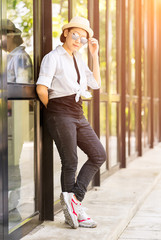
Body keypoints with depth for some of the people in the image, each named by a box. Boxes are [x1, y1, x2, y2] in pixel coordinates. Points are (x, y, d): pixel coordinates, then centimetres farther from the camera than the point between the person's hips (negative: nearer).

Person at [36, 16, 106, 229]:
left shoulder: (78, 59, 17)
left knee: (99, 155, 3)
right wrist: (55, 110, -1)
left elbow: (96, 83, 13)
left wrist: (95, 55, 9)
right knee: (70, 162, -2)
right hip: (61, 115, -8)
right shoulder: (53, 57, -7)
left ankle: (73, 197, 2)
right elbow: (41, 89, -15)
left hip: (78, 115, 8)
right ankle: (75, 211, 8)